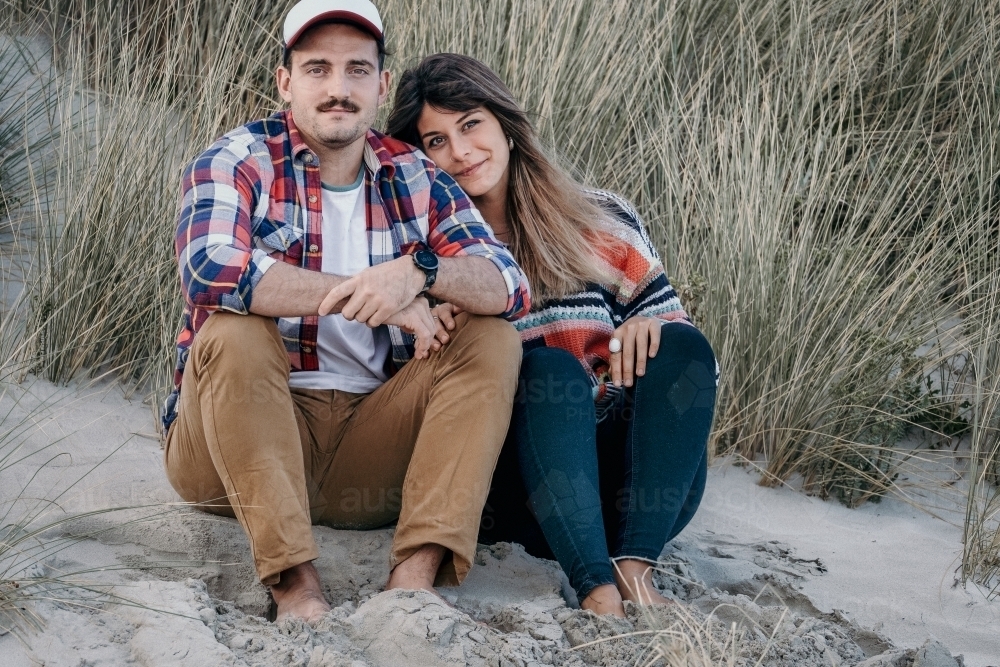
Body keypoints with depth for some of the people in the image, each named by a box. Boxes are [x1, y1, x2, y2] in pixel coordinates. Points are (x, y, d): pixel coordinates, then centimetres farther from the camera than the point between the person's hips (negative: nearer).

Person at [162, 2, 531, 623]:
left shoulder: (419, 180, 8)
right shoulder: (239, 161, -2)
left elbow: (512, 286, -7)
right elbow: (210, 269, -24)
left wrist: (419, 270, -28)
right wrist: (367, 295, -24)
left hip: (372, 445, 3)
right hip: (236, 444, -3)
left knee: (491, 338, -12)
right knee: (234, 329, -29)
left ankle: (418, 574, -29)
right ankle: (295, 583, -34)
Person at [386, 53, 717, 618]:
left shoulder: (603, 222, 8)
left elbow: (680, 353, 11)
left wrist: (649, 328, -13)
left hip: (635, 491, 2)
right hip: (521, 490, -1)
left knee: (681, 345, -22)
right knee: (548, 365, -28)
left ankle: (635, 568, -35)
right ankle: (597, 588, -45)